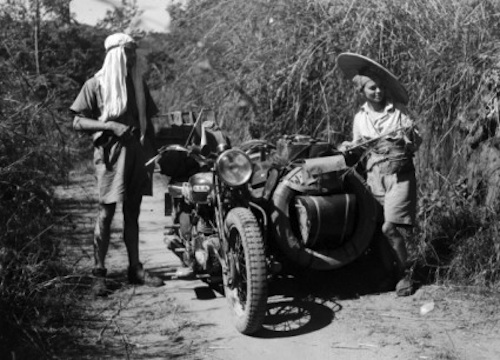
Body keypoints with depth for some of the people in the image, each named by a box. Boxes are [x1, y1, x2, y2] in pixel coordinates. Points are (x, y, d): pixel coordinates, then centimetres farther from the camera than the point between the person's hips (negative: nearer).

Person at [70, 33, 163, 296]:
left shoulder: (138, 83, 14)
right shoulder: (96, 84, -2)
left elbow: (147, 120, 17)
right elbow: (78, 122, -5)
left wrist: (154, 151, 8)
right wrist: (111, 126, -17)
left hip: (139, 153, 5)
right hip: (110, 153, -5)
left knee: (132, 213, 9)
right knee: (106, 213, -6)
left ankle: (135, 268, 15)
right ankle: (99, 273, 0)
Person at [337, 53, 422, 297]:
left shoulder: (398, 111, 1)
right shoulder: (360, 118, 9)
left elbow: (416, 144, 2)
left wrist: (409, 137, -18)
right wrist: (349, 149, -1)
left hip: (400, 175, -3)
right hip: (374, 176, 3)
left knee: (390, 227, -15)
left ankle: (404, 273, 3)